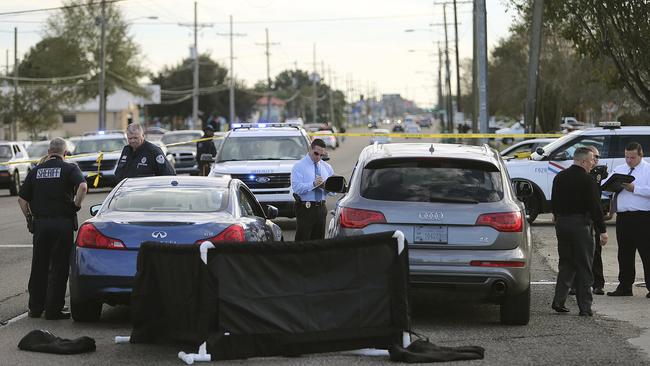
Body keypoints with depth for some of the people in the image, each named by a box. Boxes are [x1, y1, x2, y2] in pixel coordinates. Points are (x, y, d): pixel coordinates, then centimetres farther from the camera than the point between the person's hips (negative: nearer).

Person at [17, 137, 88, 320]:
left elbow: (22, 199, 8)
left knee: (38, 266, 14)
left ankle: (35, 307, 19)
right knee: (59, 267, 2)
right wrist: (76, 204, -7)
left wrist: (29, 218, 16)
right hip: (63, 223, -4)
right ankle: (53, 309, 0)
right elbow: (82, 186, -22)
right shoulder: (69, 169, -2)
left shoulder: (36, 170, 10)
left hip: (39, 223, 4)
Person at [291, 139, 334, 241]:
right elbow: (296, 188, -17)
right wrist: (313, 184, -29)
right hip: (305, 208, -5)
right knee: (303, 240, -9)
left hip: (321, 208, 6)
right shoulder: (299, 166, -4)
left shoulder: (326, 167, 13)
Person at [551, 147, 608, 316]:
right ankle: (585, 307, 1)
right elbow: (595, 207, -14)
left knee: (566, 264, 14)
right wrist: (602, 230, -9)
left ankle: (559, 301, 6)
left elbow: (554, 202, 16)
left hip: (561, 224, 6)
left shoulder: (560, 177, 8)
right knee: (584, 266, 1)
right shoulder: (587, 180, -13)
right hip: (580, 224, -6)